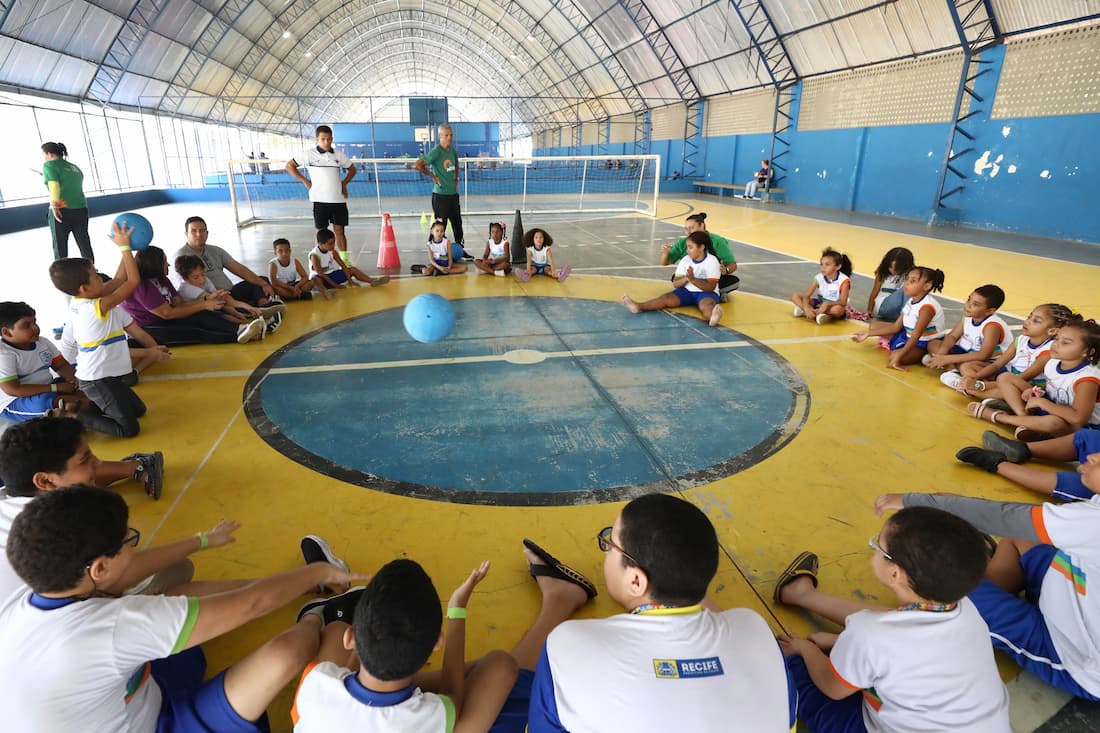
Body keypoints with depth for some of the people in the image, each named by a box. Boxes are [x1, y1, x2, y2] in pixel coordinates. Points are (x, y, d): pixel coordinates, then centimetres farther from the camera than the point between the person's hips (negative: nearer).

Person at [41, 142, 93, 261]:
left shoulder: (49, 165, -1)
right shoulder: (75, 168, 17)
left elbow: (54, 185, -15)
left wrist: (54, 205, -19)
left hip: (62, 210, -5)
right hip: (81, 209, 5)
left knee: (60, 246, 2)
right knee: (84, 244, 8)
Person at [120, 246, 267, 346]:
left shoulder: (161, 280, 11)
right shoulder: (140, 286, -18)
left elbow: (180, 304, 4)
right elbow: (168, 313, -20)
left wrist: (206, 300, -11)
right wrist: (203, 306, -17)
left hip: (164, 323, 7)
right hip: (144, 333, -7)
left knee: (201, 316, -20)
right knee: (192, 332, -29)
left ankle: (240, 329, -42)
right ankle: (238, 336, -45)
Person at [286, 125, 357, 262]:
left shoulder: (338, 155, 7)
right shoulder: (309, 154, -1)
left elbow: (352, 169, 22)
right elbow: (289, 165, 7)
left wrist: (344, 183, 9)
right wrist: (305, 181, 0)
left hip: (339, 199, 2)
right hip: (320, 200, -2)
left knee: (339, 230, 4)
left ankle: (344, 259, 7)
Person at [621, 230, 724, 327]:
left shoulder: (712, 262, -11)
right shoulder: (685, 260, 2)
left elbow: (710, 287, -19)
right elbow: (675, 284, -1)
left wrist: (692, 279, -29)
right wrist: (686, 278, -22)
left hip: (706, 293, -5)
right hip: (687, 291, 5)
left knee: (707, 305, -39)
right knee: (667, 297, -18)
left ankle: (712, 316, -74)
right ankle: (639, 306, -35)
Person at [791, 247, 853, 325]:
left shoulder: (844, 280, -18)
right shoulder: (819, 277, -9)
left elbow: (843, 302, -25)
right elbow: (806, 296, -14)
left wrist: (827, 304, -43)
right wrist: (807, 308, -34)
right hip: (820, 304, 4)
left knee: (838, 309, -41)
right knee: (795, 296, -13)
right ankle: (818, 314, -28)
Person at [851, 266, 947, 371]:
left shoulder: (927, 306, -27)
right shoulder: (910, 301, 0)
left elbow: (916, 335, -35)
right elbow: (896, 327, 4)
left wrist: (899, 356, -43)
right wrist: (868, 334, 1)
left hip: (925, 344, -8)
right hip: (908, 336, 9)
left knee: (894, 358, -34)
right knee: (874, 326, 12)